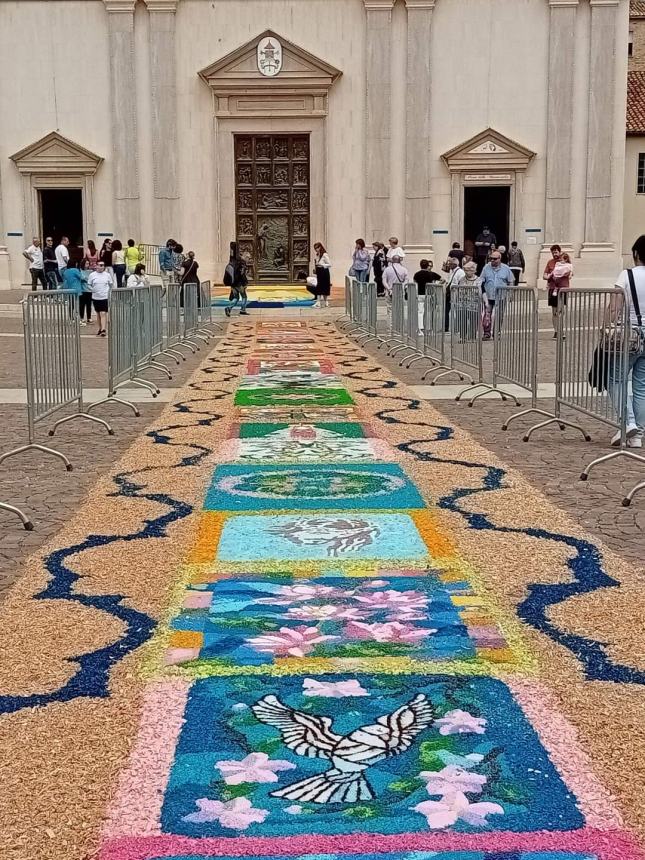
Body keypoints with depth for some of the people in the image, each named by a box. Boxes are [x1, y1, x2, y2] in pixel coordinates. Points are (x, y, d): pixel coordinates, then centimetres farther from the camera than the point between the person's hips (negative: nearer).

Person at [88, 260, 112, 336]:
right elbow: (89, 285, 8)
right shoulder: (92, 275, 1)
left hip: (105, 297, -2)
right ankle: (100, 328, 25)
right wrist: (93, 290, -9)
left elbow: (111, 285, 11)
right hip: (95, 297, 2)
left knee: (103, 313, -13)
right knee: (98, 313, 13)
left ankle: (103, 330, -19)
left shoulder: (107, 275, 1)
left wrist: (108, 292, -1)